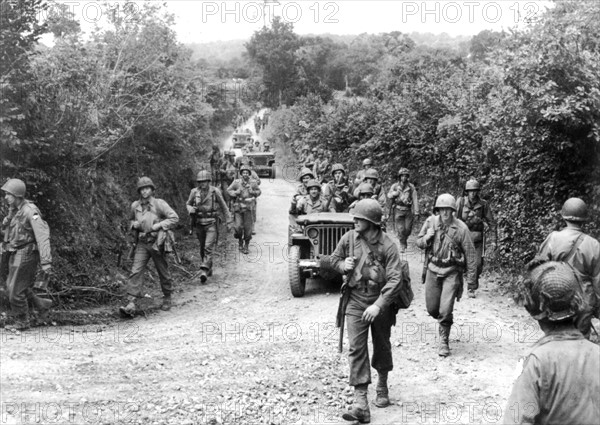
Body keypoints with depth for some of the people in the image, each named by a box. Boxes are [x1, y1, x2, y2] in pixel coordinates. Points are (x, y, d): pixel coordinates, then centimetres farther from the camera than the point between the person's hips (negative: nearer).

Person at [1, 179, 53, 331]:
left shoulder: (30, 211, -20)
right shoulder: (13, 210, 7)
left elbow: (42, 237, -25)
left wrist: (46, 262, -30)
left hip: (25, 255, -9)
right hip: (15, 255, 9)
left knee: (16, 291, -1)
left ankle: (22, 322, 16)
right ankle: (41, 304, 28)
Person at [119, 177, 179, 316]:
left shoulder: (159, 204, -10)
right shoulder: (135, 206, 4)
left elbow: (174, 218, -12)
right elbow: (131, 220, 22)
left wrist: (158, 226, -19)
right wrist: (134, 224, -1)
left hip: (157, 243, -3)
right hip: (142, 244, 3)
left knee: (163, 272, 10)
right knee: (135, 272, -10)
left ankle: (167, 298, 34)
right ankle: (130, 305, -15)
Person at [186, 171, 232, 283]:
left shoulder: (215, 191, -7)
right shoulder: (194, 192, -1)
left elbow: (223, 207, 4)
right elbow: (188, 204, 15)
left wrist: (229, 221, 7)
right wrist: (190, 209, -9)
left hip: (211, 223, -3)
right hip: (199, 223, 4)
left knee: (208, 247, -15)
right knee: (202, 247, 13)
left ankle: (204, 271, -20)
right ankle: (209, 268, 31)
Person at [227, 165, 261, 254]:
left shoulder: (253, 182, -1)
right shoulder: (236, 182, -4)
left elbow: (259, 191, 11)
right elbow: (229, 190, 5)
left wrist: (253, 192, -9)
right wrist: (236, 192, -13)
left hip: (248, 207, 1)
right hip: (238, 207, -1)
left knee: (248, 228, 0)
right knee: (238, 226, -8)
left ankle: (246, 246, 16)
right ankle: (240, 241, 23)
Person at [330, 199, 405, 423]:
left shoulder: (388, 246, -15)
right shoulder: (349, 238, -4)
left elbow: (395, 280, -21)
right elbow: (334, 258, 13)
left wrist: (378, 306, -29)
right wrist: (343, 265, -10)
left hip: (381, 302, -1)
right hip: (356, 301, 2)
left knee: (382, 346, 16)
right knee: (357, 348, -9)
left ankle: (382, 386, 42)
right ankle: (361, 404, -12)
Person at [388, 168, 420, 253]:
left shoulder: (411, 187, 6)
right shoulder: (395, 186, 7)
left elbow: (415, 199, 1)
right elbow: (389, 195, -3)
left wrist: (416, 211, -6)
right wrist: (394, 193, -27)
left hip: (408, 210, 1)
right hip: (398, 210, -1)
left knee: (408, 229, 2)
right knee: (400, 229, -6)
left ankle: (405, 239, 32)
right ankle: (402, 246, 5)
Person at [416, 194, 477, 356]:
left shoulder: (461, 228, -12)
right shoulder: (431, 222, -3)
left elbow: (470, 254, -6)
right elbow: (419, 243, 8)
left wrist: (470, 278, -5)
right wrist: (427, 237, -15)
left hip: (452, 272, -3)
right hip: (433, 270, 4)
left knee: (445, 310, -11)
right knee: (432, 308, 11)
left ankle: (444, 341, 7)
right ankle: (444, 321, 44)